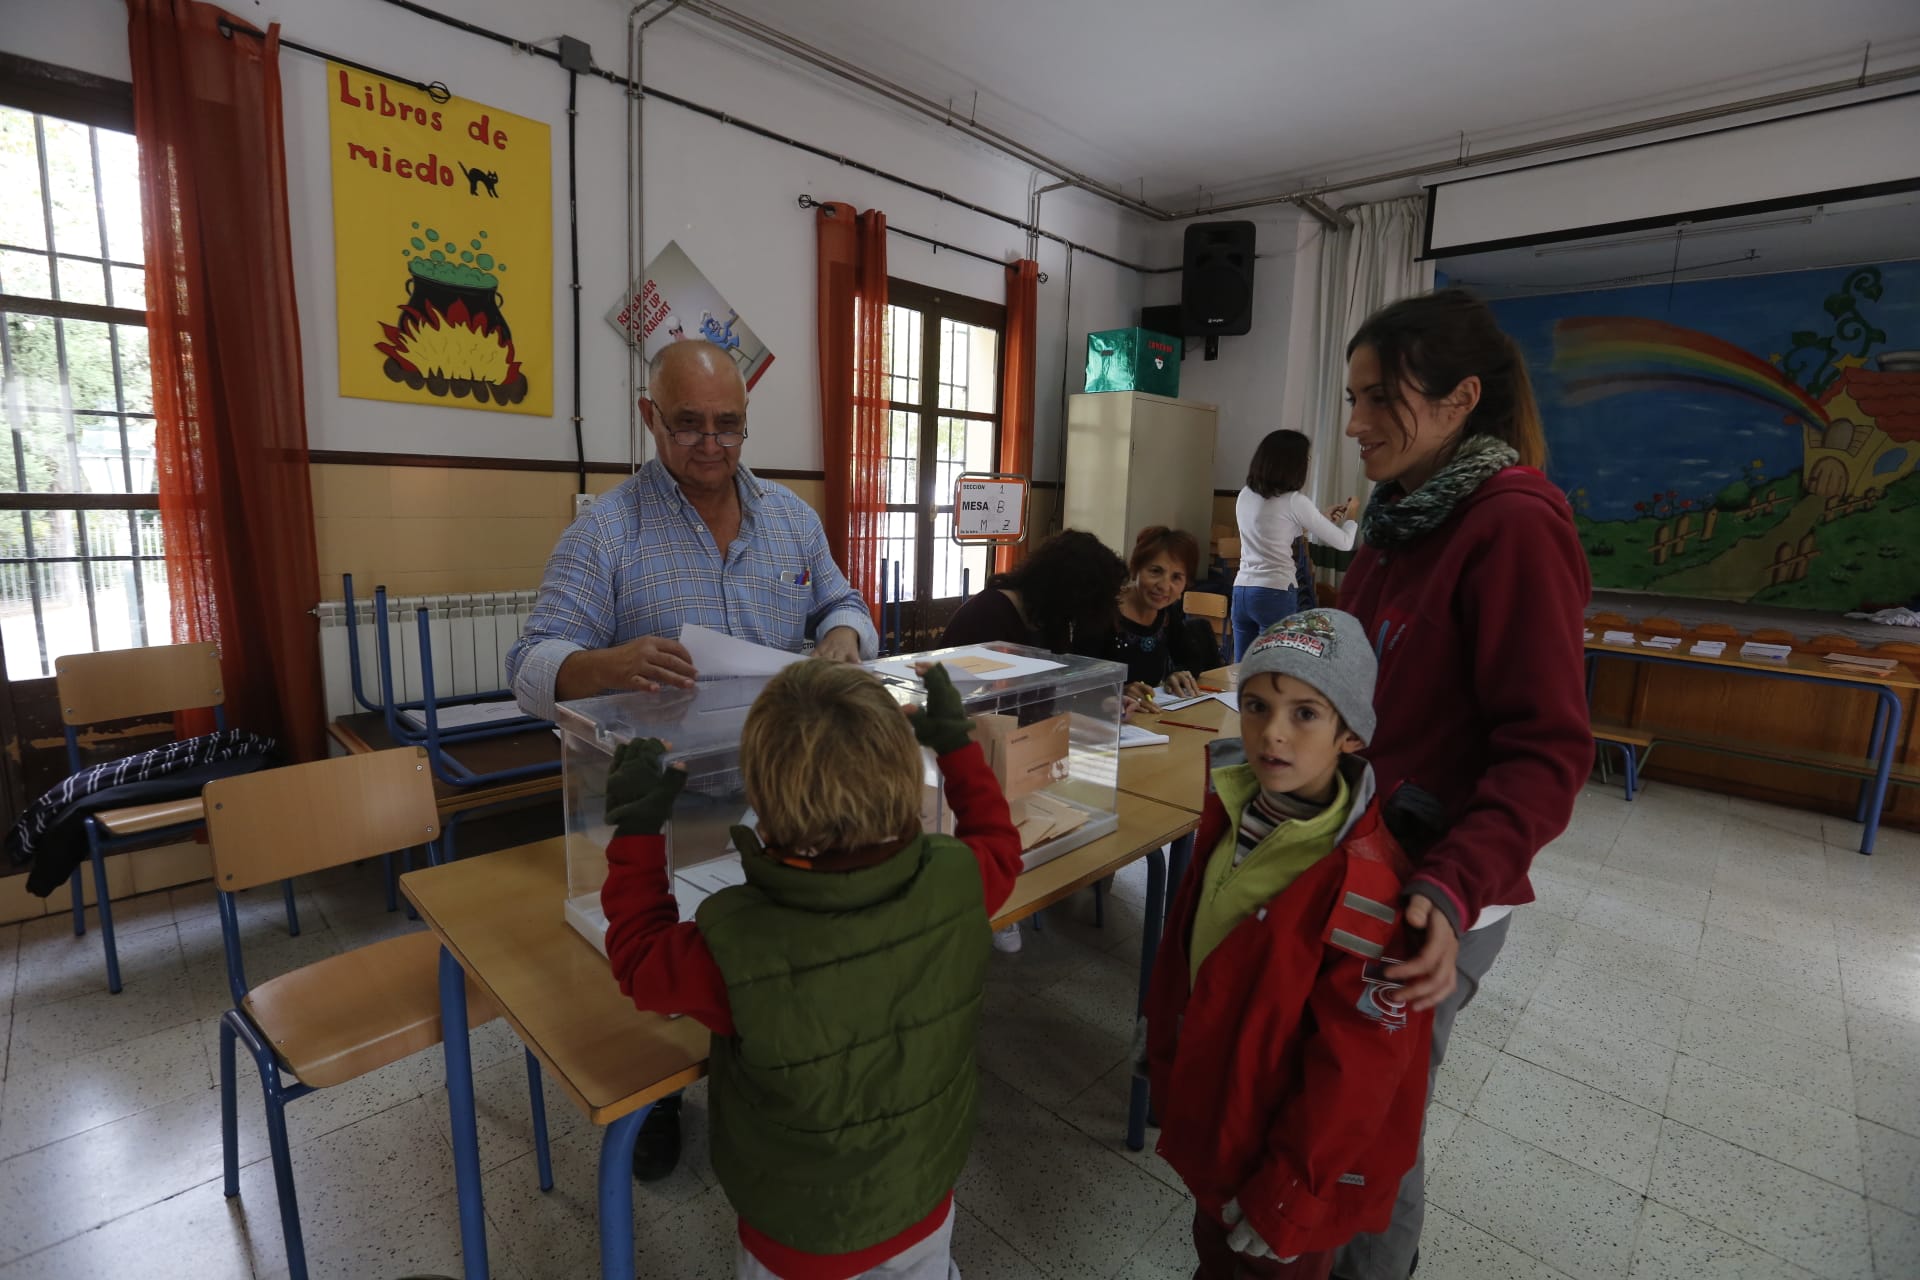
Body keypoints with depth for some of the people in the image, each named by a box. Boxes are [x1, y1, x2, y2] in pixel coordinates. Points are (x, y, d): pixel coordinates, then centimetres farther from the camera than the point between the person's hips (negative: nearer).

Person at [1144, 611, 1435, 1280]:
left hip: (1291, 1156, -6)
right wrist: (1168, 1062, 13)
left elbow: (1356, 1070, -24)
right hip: (1213, 1126, 6)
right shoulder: (1232, 815, -10)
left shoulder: (1365, 886, -31)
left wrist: (1283, 1204, -15)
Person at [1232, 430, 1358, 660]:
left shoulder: (1245, 496, 9)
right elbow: (1343, 543, -1)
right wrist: (1348, 519, 20)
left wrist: (1323, 517, 28)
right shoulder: (1294, 501, -9)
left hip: (1241, 591, 6)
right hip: (1276, 595, -6)